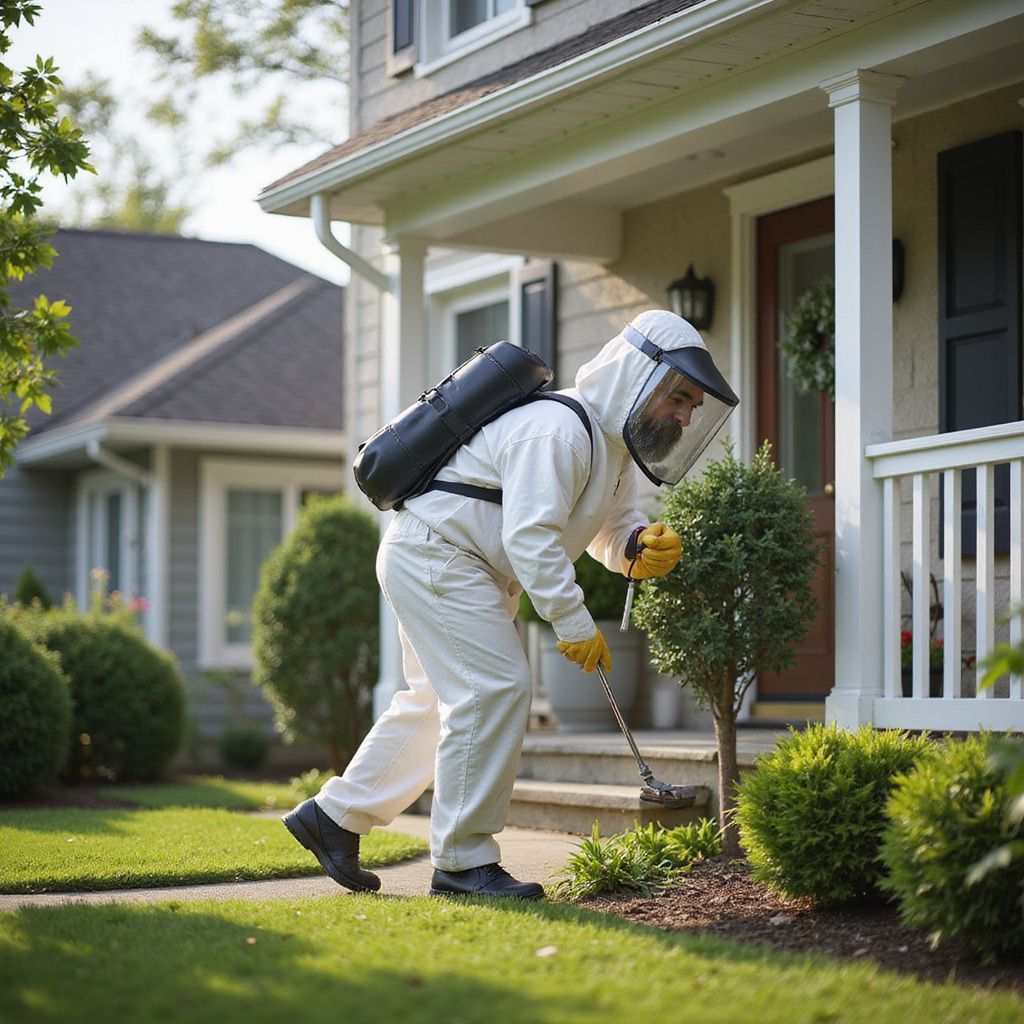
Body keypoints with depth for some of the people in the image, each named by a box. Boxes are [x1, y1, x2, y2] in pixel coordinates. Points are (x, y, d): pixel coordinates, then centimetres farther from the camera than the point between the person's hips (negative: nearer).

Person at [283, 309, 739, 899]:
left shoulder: (613, 446, 9)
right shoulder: (559, 430, -24)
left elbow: (612, 529, 11)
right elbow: (530, 535, -30)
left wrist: (640, 547, -12)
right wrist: (574, 623, -29)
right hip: (435, 554, -11)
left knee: (441, 702, 16)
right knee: (496, 689, -16)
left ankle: (334, 817, 26)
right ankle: (463, 860, -10)